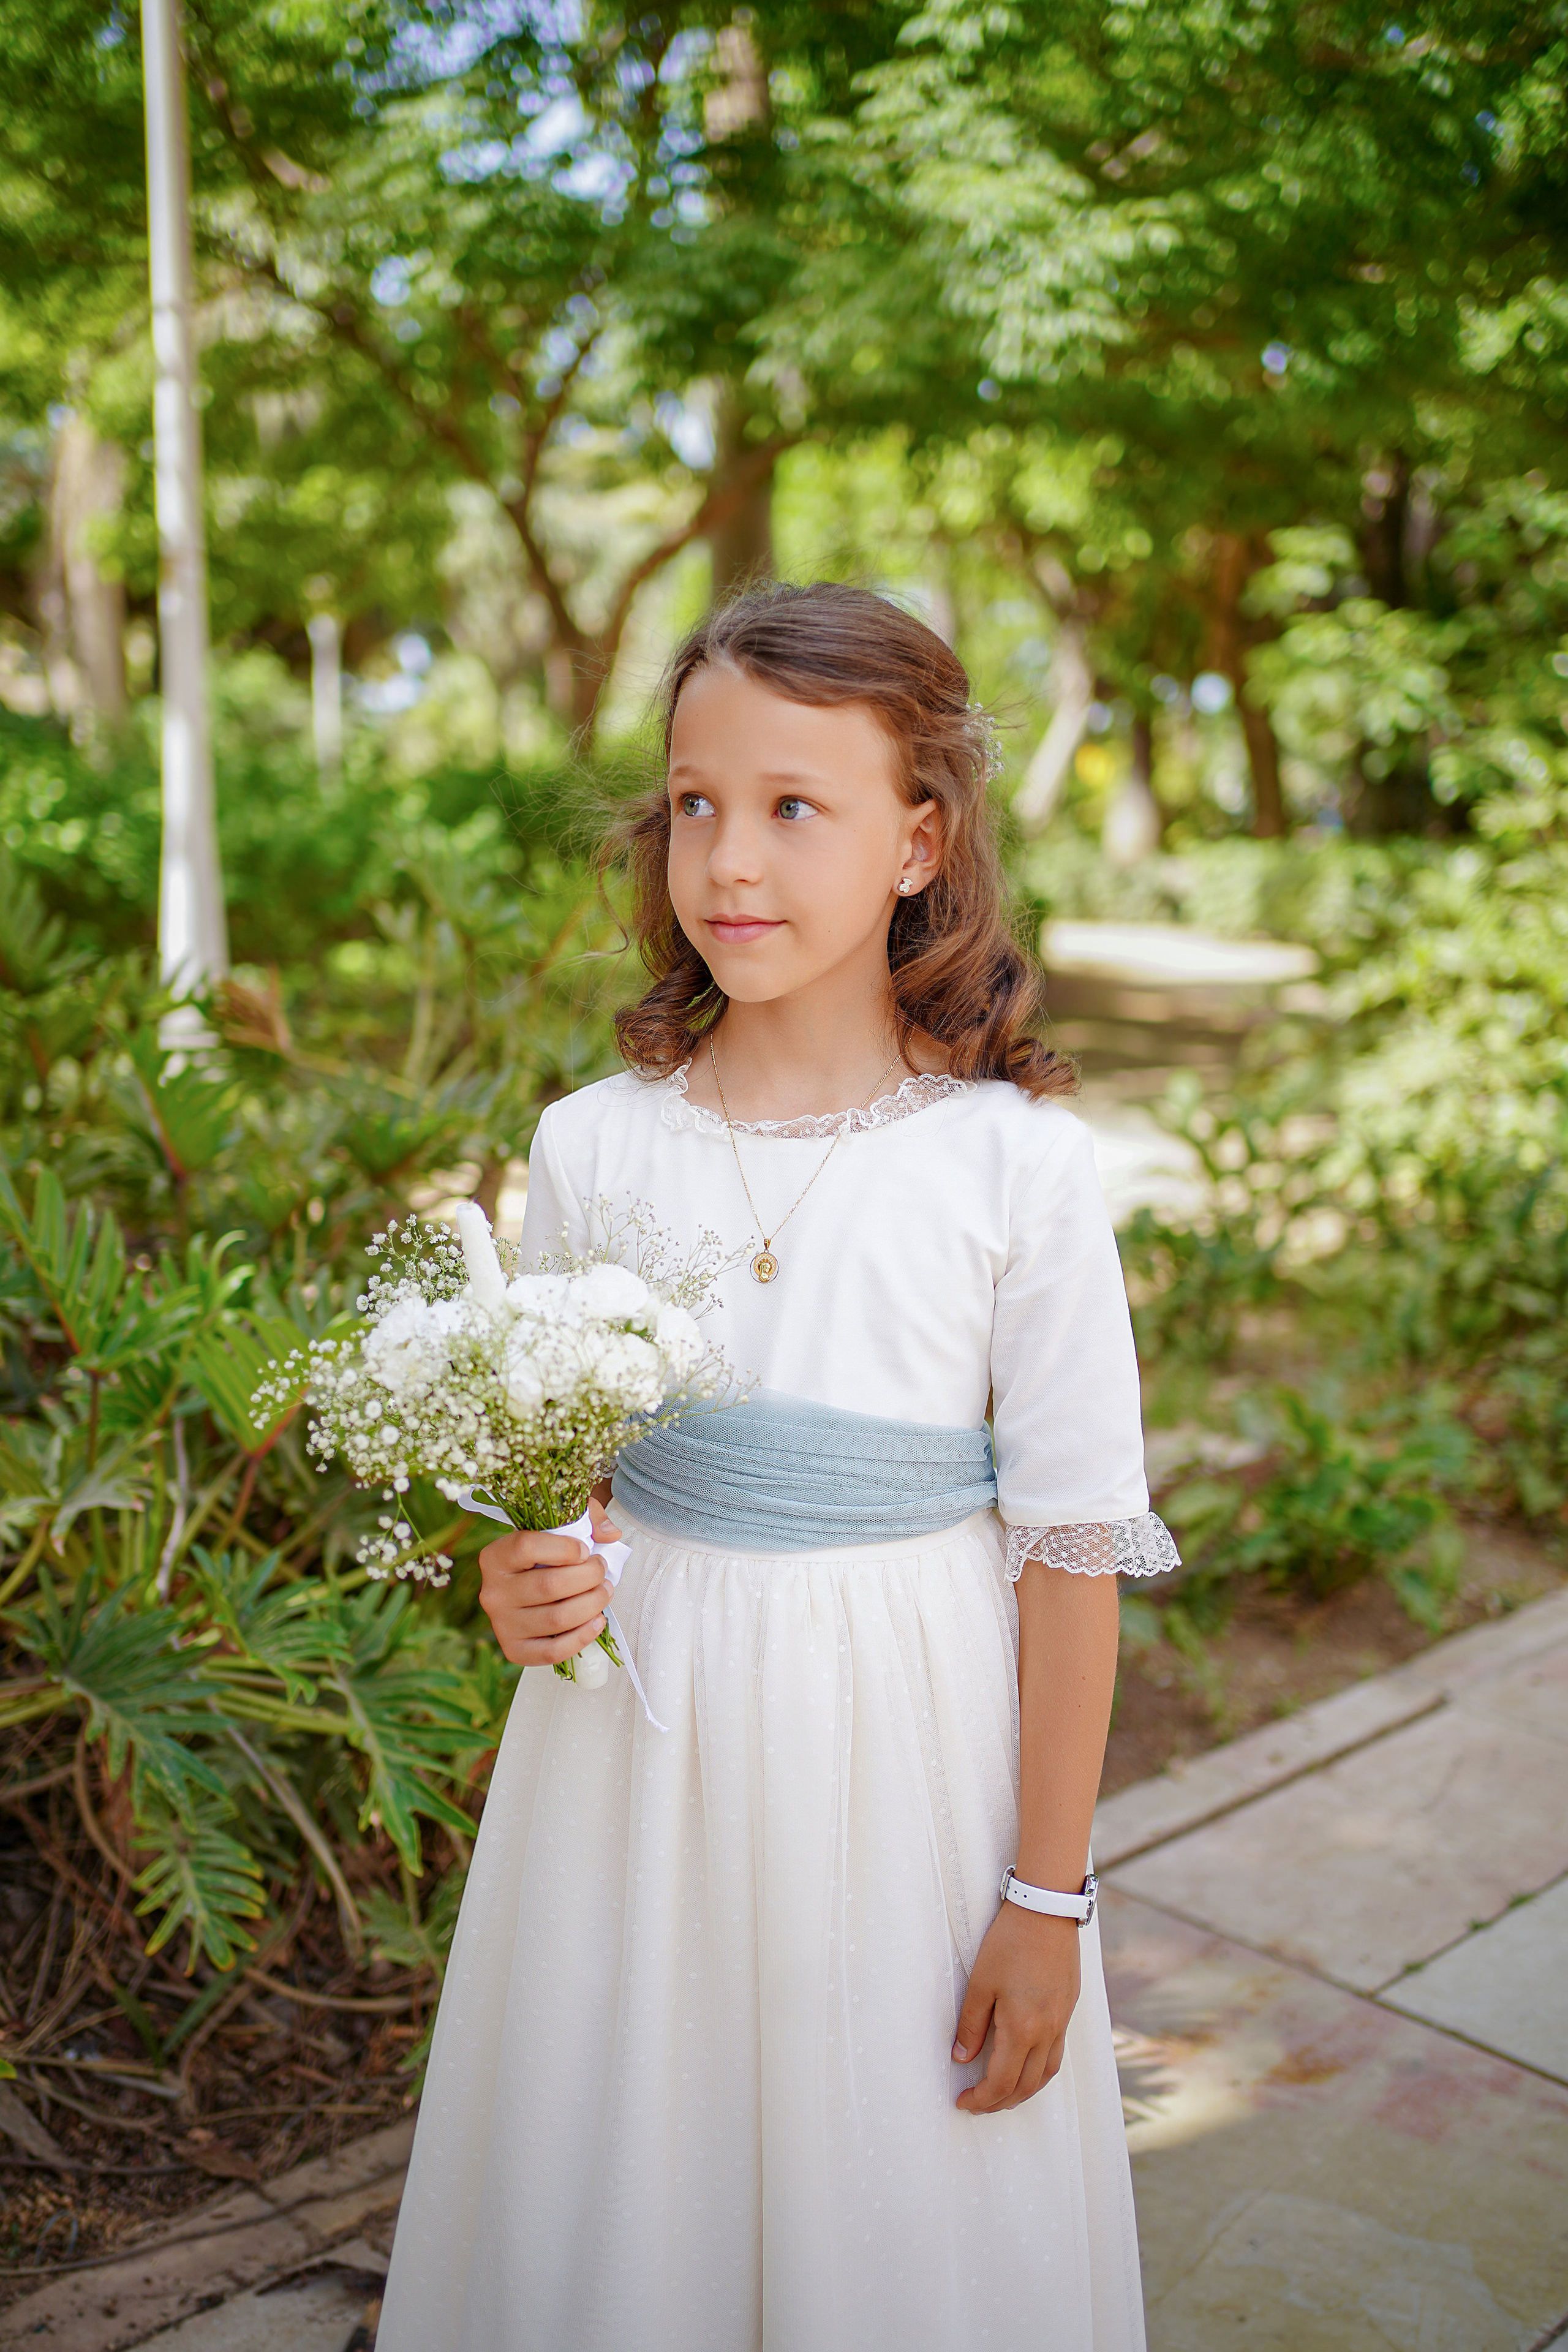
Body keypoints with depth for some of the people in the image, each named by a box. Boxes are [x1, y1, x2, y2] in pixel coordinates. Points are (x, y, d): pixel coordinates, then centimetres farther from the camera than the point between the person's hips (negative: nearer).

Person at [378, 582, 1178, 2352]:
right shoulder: (591, 1147, -4)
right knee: (618, 2200, 17)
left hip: (908, 1746, -2)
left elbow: (1073, 1539, -7)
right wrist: (523, 1582, -16)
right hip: (640, 1735, 2)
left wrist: (1047, 1896, -5)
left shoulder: (1011, 1162, -12)